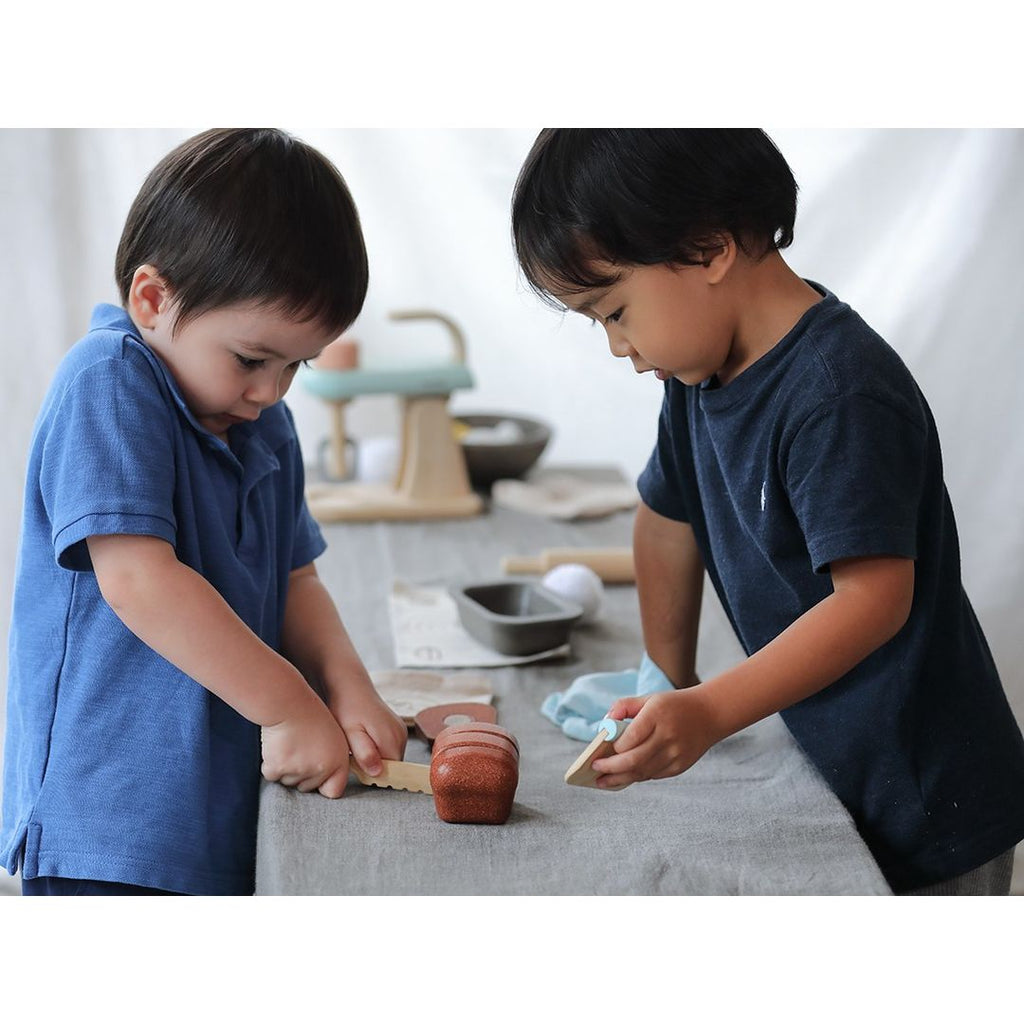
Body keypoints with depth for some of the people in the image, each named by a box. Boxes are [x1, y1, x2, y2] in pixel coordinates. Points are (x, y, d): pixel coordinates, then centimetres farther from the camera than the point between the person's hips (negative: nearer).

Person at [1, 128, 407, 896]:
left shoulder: (266, 426, 12)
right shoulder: (107, 386, -13)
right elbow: (137, 579, -23)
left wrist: (345, 686, -5)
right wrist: (289, 706, -19)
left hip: (226, 802, 8)